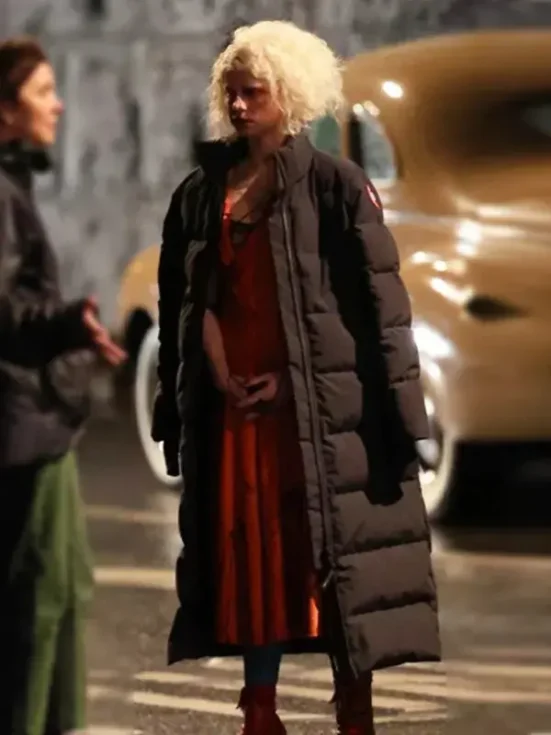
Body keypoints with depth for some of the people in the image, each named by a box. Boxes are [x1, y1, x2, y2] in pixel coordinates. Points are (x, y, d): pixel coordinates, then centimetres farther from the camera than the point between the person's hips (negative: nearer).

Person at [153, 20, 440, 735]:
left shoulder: (336, 185, -4)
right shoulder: (201, 193, 10)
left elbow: (381, 299, -7)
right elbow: (183, 303, 12)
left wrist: (393, 404, -13)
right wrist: (218, 375, -1)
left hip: (321, 402, -4)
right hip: (232, 404, 4)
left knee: (337, 552, -4)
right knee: (249, 550, 6)